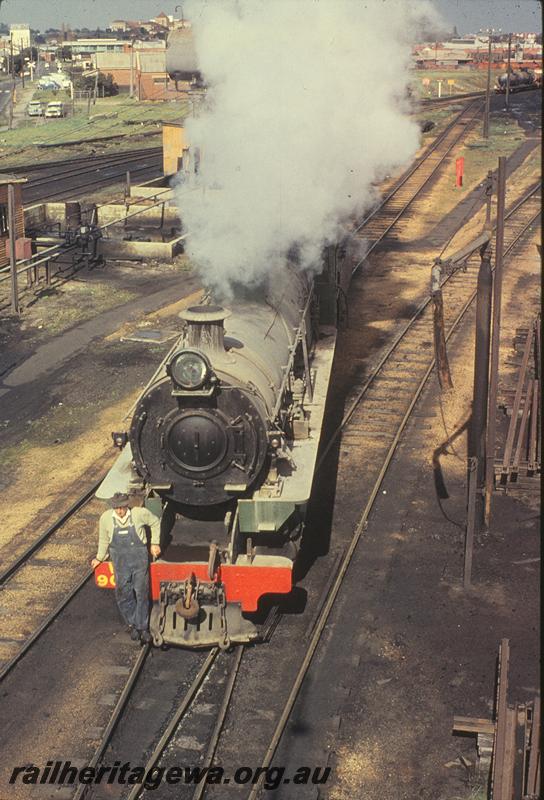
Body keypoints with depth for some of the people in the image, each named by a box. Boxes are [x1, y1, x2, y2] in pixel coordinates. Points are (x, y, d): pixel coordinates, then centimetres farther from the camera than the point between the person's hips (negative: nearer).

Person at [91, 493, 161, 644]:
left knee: (141, 593, 3)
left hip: (139, 559, -1)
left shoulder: (140, 513, -16)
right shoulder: (106, 518, -10)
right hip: (120, 560, 2)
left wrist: (155, 543, 4)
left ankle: (142, 627, 15)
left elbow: (155, 522, 4)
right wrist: (100, 558, 18)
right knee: (123, 594, 5)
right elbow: (104, 540, 7)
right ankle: (132, 624, 24)